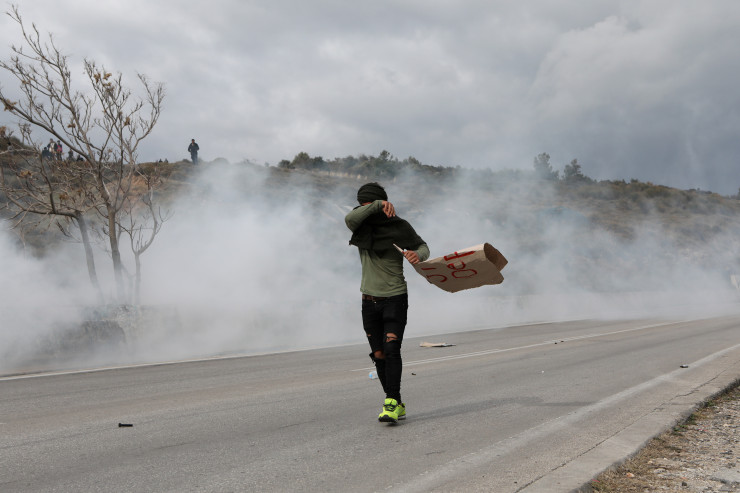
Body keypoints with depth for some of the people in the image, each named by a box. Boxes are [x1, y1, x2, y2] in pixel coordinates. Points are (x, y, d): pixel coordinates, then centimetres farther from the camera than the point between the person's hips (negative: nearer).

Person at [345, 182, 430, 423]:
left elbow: (422, 246, 6)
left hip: (395, 298, -4)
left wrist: (418, 255, -18)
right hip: (369, 301, 4)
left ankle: (391, 403, -18)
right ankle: (398, 405, 16)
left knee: (391, 349, -18)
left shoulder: (399, 227, -7)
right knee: (379, 355, 5)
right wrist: (377, 205, -33)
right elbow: (349, 219, -23)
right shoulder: (362, 224, 1)